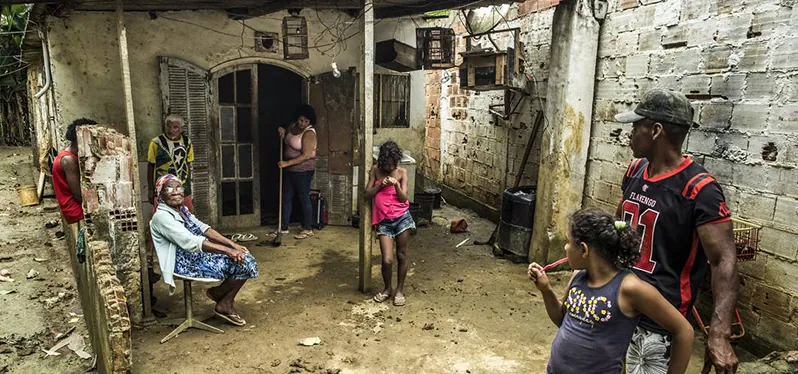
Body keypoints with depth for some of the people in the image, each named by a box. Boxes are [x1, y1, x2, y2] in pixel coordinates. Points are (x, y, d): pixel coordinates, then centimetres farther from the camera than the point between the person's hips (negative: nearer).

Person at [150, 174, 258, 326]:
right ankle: (218, 294, 7)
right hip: (187, 264, -9)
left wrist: (232, 245, -6)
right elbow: (190, 242, -26)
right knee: (242, 263, -18)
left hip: (201, 254, 9)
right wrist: (227, 250, -29)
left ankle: (225, 304, 9)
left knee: (246, 259, -4)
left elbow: (203, 228, 7)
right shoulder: (161, 216, -16)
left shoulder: (182, 210, 13)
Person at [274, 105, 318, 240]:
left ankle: (308, 229, 12)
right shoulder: (292, 126, 6)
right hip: (289, 169, 8)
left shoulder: (309, 133, -19)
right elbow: (286, 141, 25)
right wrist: (282, 132, 3)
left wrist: (287, 163, -26)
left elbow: (306, 156, -25)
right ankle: (283, 227, 21)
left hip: (303, 170, -8)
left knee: (304, 198, 0)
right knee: (286, 197, 11)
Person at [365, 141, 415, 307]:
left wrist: (396, 185, -21)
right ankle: (387, 289, 20)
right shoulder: (375, 170, 3)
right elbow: (367, 195, 2)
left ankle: (400, 289, 27)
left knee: (402, 255, 8)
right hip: (383, 220, 0)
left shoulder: (402, 172, 1)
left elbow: (404, 198, -3)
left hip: (401, 217, 0)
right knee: (387, 260, -6)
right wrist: (380, 185, -13)